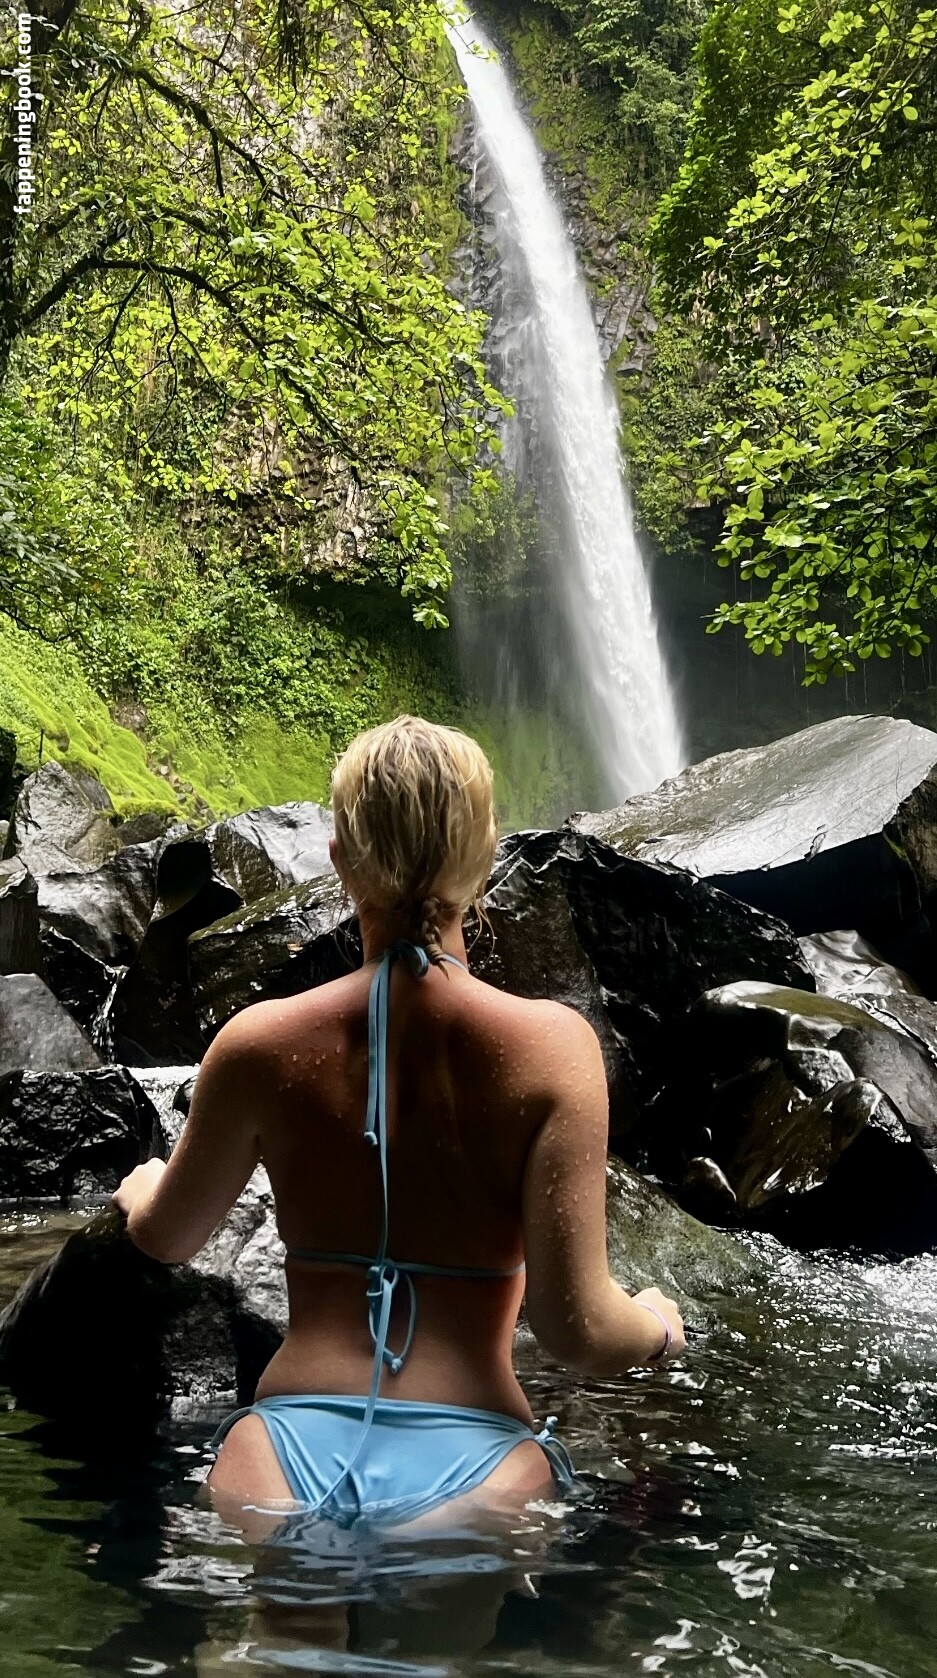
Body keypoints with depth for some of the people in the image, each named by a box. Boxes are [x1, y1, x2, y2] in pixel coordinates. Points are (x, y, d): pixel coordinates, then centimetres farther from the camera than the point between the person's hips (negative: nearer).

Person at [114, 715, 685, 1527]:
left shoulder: (261, 1045, 0)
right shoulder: (551, 1045, -7)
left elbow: (167, 1238, 19)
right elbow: (577, 1330, -10)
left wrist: (142, 1185, 43)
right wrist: (659, 1328, 14)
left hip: (287, 1457, 2)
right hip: (472, 1462, -1)